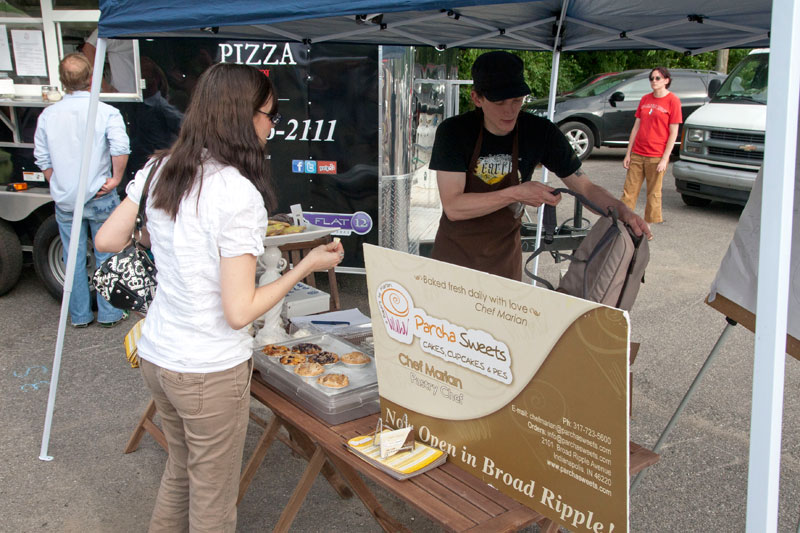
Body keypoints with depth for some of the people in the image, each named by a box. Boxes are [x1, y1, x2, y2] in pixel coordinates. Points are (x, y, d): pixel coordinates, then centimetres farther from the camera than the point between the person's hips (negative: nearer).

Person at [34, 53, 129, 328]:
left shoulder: (48, 114, 2)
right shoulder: (106, 112, -10)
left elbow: (42, 157, 5)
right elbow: (121, 148, -22)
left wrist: (58, 186, 13)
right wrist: (115, 179, -11)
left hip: (65, 201, 3)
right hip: (100, 199, -3)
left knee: (74, 259, 12)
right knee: (106, 257, 9)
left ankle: (79, 315, 20)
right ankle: (109, 313, 16)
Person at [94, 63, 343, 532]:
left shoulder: (159, 170, -1)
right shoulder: (238, 195, -23)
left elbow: (107, 240, 7)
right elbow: (239, 312, -22)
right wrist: (307, 266, -12)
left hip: (155, 354, 8)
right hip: (210, 370, -7)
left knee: (180, 470, 29)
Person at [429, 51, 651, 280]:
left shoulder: (540, 132, -10)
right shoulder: (454, 131, -16)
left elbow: (584, 186, -4)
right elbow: (453, 207, -23)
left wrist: (622, 210, -23)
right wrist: (516, 194, -30)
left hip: (504, 256, 2)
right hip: (455, 252, -1)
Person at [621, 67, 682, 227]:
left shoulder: (672, 101, -5)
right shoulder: (645, 99, 11)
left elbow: (673, 133, -7)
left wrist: (665, 159, -13)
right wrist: (628, 153, 9)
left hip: (656, 157, -5)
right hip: (637, 154, 5)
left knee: (653, 194, 4)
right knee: (629, 191, 5)